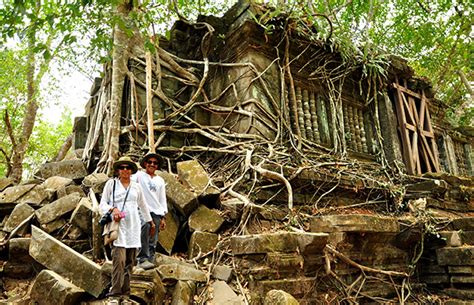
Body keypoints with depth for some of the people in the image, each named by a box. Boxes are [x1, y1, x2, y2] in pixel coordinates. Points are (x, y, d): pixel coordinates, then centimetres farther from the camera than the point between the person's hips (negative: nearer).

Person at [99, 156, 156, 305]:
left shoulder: (136, 186, 14)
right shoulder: (111, 183, 5)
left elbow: (142, 205, 24)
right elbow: (102, 204, 3)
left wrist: (150, 222, 29)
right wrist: (112, 209, -17)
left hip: (133, 227, 4)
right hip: (118, 226, -3)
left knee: (129, 263, 4)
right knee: (119, 260, -15)